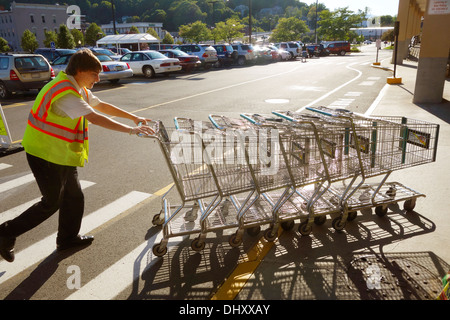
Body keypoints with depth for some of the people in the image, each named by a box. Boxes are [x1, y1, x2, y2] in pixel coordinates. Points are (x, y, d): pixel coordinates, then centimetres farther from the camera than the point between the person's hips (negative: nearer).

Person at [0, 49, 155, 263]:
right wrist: (130, 130, -32)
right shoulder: (65, 93, -25)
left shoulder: (79, 89, 7)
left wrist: (133, 118, 9)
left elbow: (102, 106, 14)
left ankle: (68, 238, 32)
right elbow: (95, 118, -33)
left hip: (61, 154, 10)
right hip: (46, 155, -10)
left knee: (74, 197, 15)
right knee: (52, 202, 2)